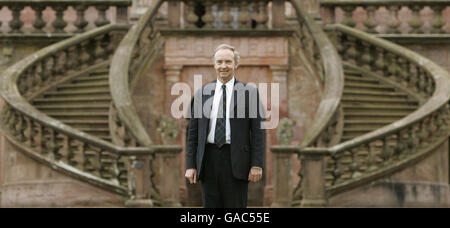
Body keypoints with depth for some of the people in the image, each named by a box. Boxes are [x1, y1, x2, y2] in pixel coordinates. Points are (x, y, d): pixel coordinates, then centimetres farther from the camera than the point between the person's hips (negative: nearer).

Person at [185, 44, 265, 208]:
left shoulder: (249, 93, 3)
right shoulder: (202, 93, 11)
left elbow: (258, 131, 0)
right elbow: (193, 132, 12)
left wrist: (257, 165, -8)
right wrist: (190, 165, 5)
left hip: (236, 162, -3)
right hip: (209, 159, 3)